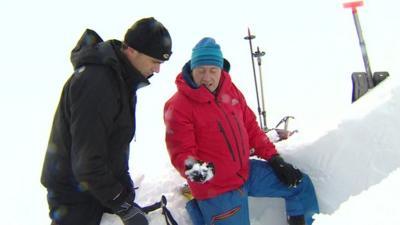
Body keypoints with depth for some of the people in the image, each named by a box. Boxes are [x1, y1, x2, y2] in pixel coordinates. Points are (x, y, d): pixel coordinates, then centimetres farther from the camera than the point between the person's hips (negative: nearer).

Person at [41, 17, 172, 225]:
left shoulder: (120, 77, 3)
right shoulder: (94, 82, -28)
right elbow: (86, 161, -27)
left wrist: (125, 188, 11)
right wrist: (123, 207, -20)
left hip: (103, 184, 8)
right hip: (74, 194, -8)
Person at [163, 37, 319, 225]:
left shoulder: (231, 91, 2)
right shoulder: (178, 107, -17)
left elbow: (251, 128, 9)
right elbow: (181, 153, -17)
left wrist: (274, 159, 5)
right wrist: (193, 168, -39)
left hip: (247, 171, 6)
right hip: (216, 188, -6)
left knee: (300, 184, 10)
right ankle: (200, 209, 15)